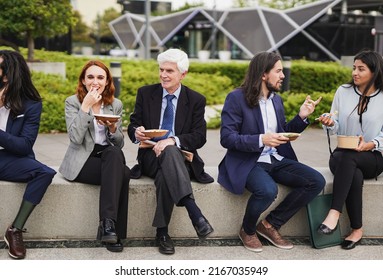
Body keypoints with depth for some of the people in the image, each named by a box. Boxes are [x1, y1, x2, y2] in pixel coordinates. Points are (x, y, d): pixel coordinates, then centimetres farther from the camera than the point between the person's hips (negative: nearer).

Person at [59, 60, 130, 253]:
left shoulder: (116, 104, 11)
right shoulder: (72, 102, 1)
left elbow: (119, 144, 11)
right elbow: (76, 139, -15)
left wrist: (113, 129, -11)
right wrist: (86, 106, -16)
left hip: (110, 156, 3)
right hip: (83, 161, -3)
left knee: (115, 155, -35)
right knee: (122, 173, -31)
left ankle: (108, 223, -34)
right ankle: (109, 225, -28)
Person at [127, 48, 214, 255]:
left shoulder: (196, 100, 5)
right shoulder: (145, 93, 9)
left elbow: (199, 137, -4)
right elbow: (132, 126, 7)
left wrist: (173, 140, -23)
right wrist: (137, 132, -19)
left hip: (181, 156, 0)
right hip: (151, 156, 0)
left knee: (164, 175, -39)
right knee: (170, 152, -39)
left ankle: (162, 232, -36)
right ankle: (194, 213, -51)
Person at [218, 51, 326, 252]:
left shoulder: (276, 99, 12)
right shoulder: (237, 98, -9)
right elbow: (226, 138, -14)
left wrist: (301, 117, 2)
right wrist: (261, 139, -26)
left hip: (276, 160, 7)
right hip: (246, 162, -7)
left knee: (317, 181, -11)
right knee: (268, 190, -37)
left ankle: (270, 224, 0)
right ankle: (247, 230, -3)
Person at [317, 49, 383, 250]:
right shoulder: (343, 91, 5)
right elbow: (336, 128, 5)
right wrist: (329, 123, -18)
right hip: (341, 155, 1)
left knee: (348, 157, -37)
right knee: (354, 175, -35)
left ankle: (334, 213, -38)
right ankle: (357, 229, -24)